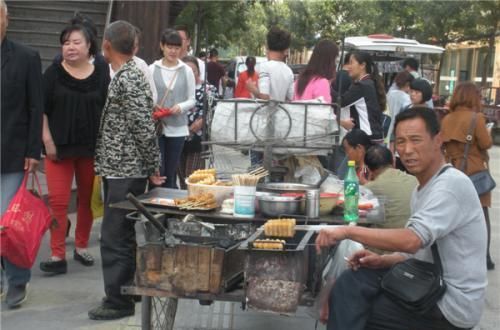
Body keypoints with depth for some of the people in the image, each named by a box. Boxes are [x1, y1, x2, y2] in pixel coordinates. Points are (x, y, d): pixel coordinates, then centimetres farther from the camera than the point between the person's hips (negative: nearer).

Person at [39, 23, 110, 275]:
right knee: (58, 200, -5)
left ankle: (81, 247, 27)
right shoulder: (54, 72, -1)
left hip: (92, 147, 2)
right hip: (60, 146, -1)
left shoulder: (101, 74, 1)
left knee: (87, 199, 11)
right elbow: (42, 110, 0)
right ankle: (57, 256, -1)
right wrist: (47, 141, -7)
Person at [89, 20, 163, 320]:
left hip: (125, 173, -10)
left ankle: (119, 301, 4)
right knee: (122, 236, 18)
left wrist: (152, 169, -15)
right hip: (122, 170, 10)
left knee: (115, 238, -4)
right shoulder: (129, 74, 13)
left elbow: (144, 127, -21)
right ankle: (126, 290, 29)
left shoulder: (128, 79, -18)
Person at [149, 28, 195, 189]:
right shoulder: (152, 69, 1)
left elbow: (192, 100, 7)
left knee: (171, 172, 9)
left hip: (177, 128, 2)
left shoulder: (186, 71, 5)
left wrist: (181, 107, -13)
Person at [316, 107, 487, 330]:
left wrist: (347, 231, -25)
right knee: (352, 282, -4)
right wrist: (383, 261, -2)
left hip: (451, 303, -8)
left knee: (353, 312, -7)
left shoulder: (451, 184, -20)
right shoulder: (422, 189, 12)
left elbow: (411, 241, -31)